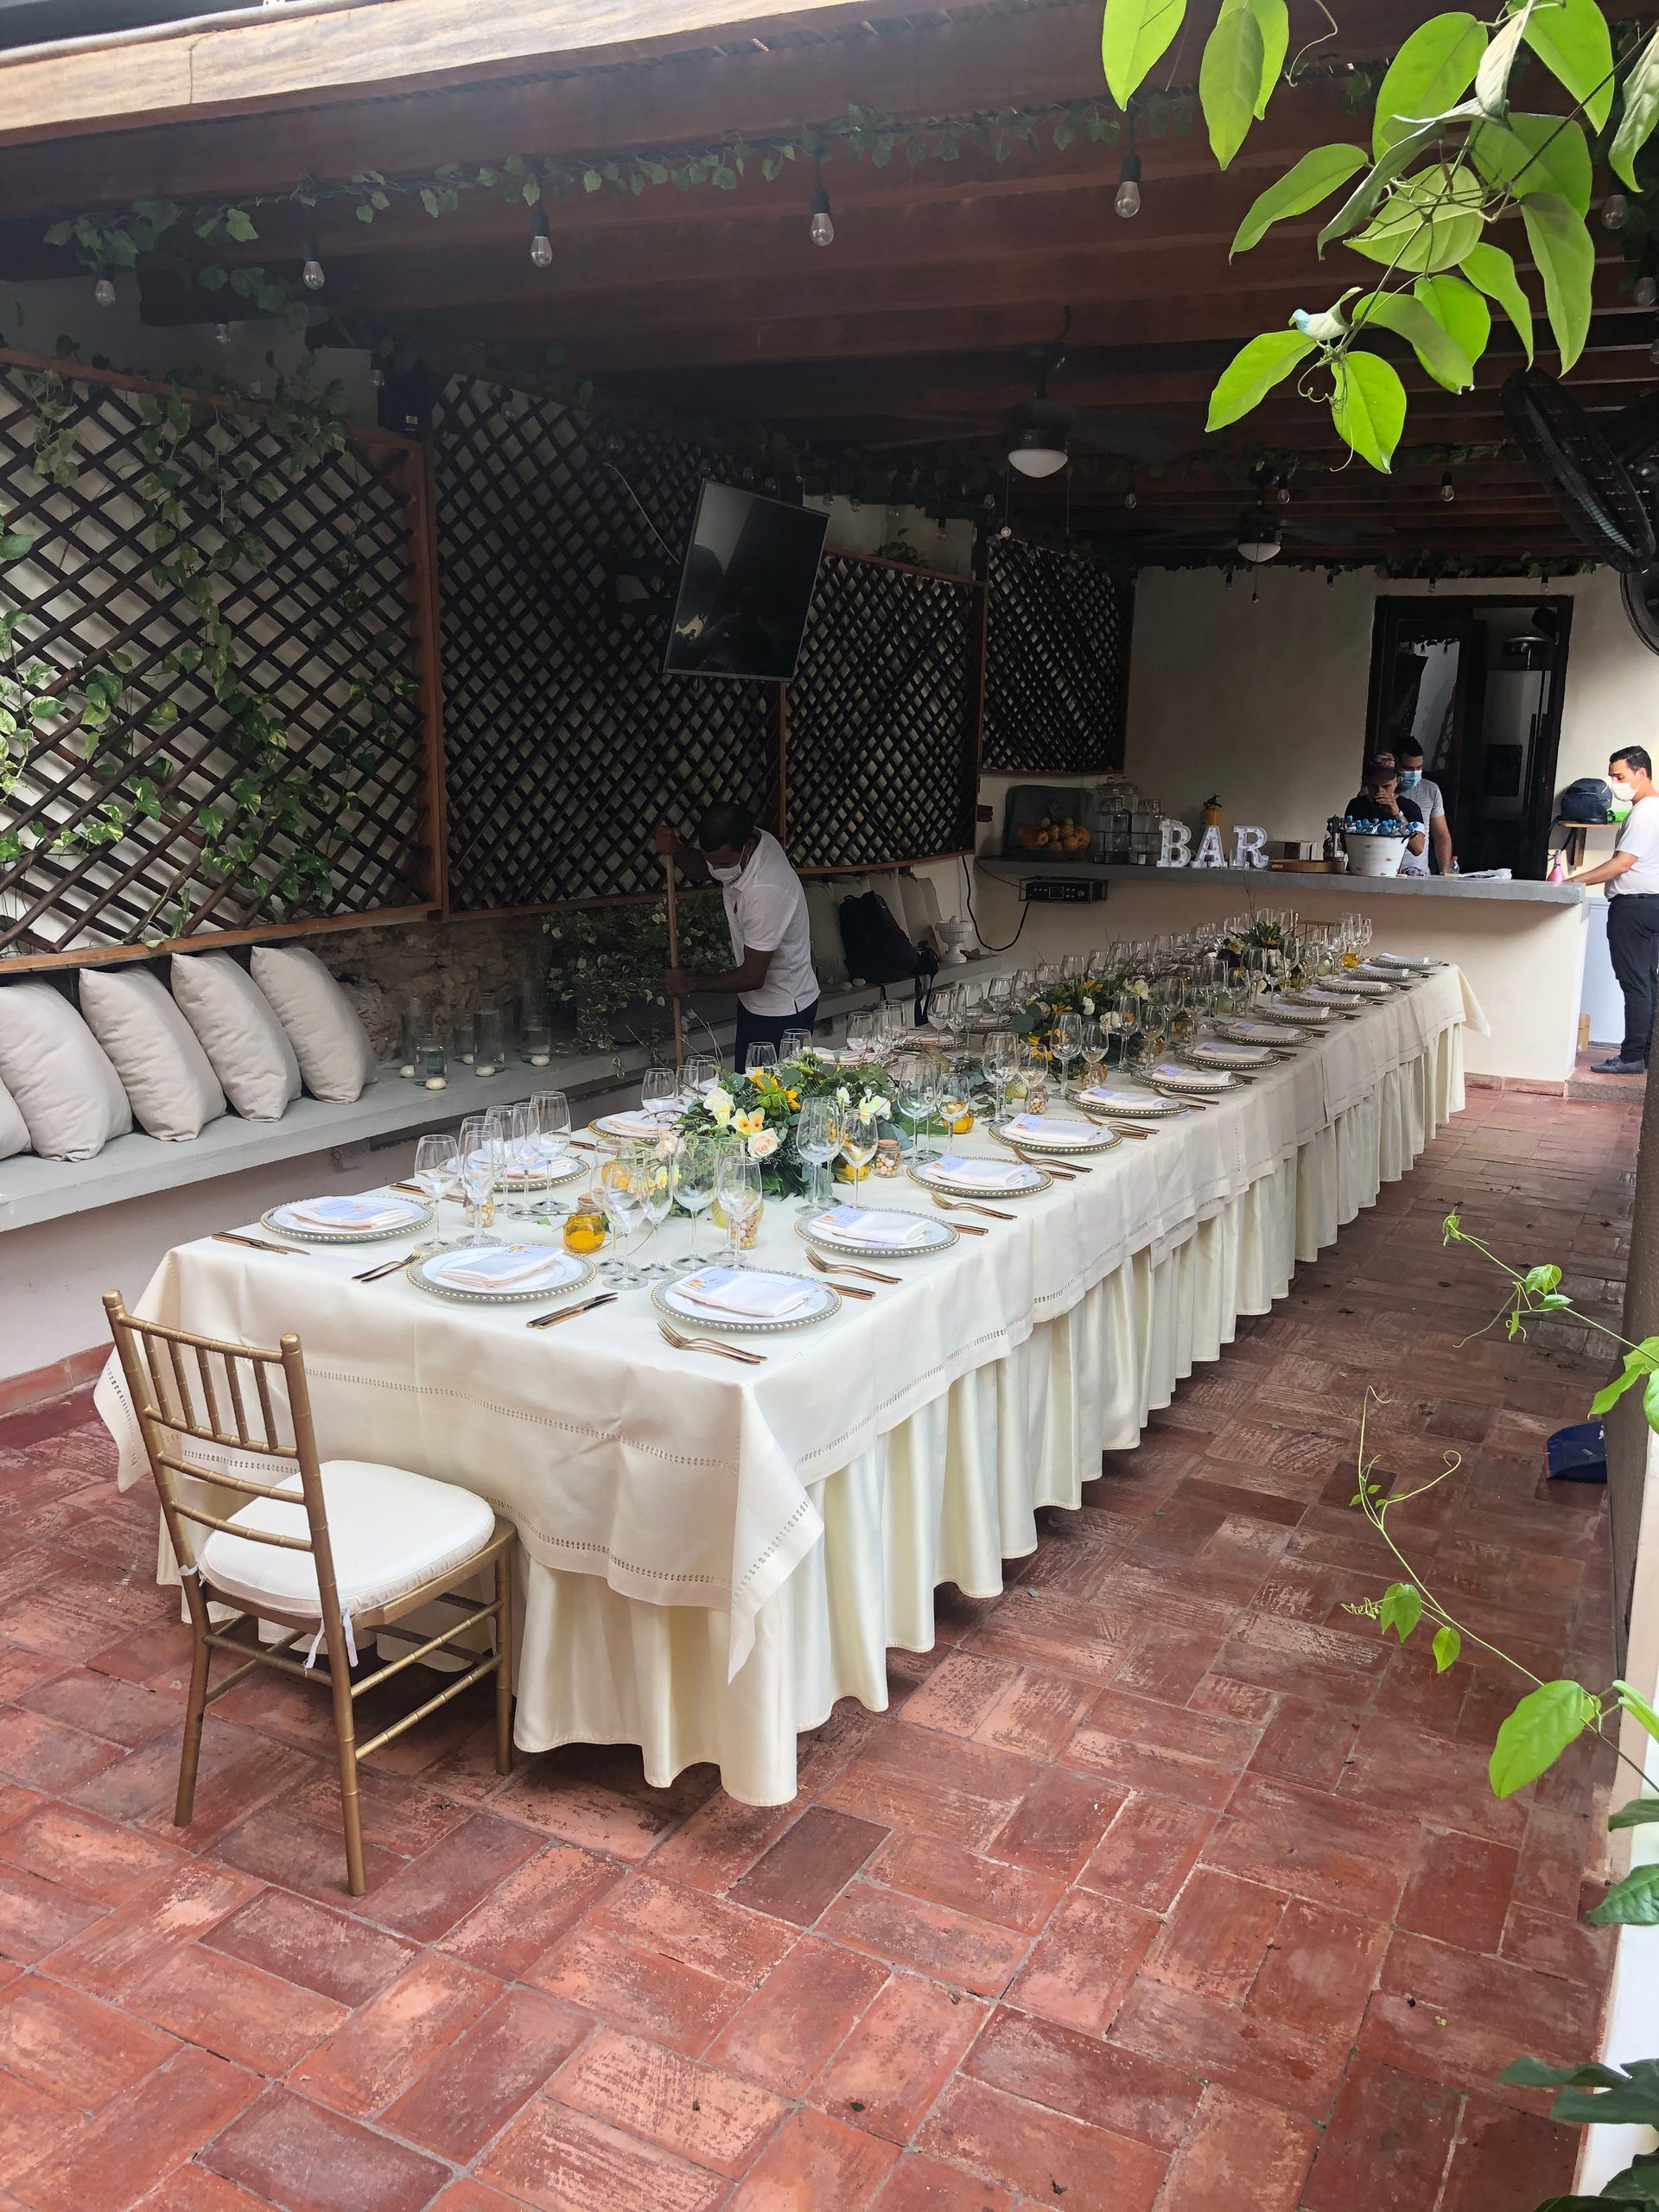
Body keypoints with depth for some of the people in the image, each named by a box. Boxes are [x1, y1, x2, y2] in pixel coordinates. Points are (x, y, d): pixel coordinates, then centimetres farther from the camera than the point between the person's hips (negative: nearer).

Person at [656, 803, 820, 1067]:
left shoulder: (766, 891, -35)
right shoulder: (741, 845, -8)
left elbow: (752, 976, -29)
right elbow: (702, 871, 14)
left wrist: (690, 983, -15)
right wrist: (677, 850, -10)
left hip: (783, 1013, -9)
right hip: (755, 1002, 9)